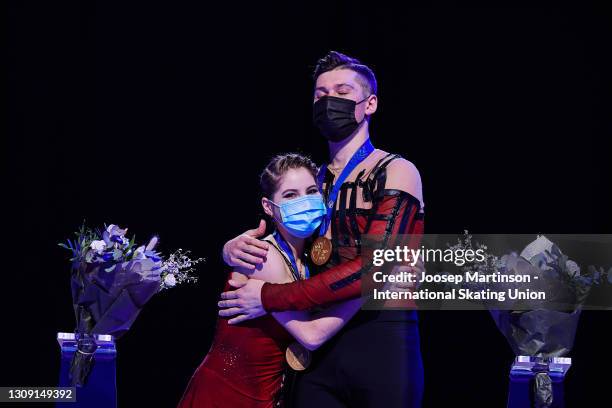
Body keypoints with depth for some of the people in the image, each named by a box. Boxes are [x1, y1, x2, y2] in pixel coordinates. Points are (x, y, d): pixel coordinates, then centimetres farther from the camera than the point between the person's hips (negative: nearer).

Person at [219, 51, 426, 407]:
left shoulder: (396, 173, -4)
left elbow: (374, 268, -16)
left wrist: (271, 298, -16)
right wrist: (232, 248, -5)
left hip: (382, 342, -5)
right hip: (319, 346, 5)